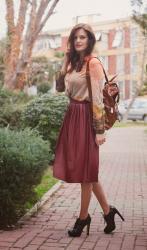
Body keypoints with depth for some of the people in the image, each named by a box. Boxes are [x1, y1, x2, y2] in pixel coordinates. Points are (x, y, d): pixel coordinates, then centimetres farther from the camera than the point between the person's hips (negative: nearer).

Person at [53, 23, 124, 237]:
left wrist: (100, 130, -17)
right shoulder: (73, 62, 13)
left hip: (86, 118, -9)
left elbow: (97, 98, -15)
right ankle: (107, 211, 26)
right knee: (85, 170, 13)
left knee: (85, 170, 3)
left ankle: (83, 217, 18)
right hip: (72, 116, 9)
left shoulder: (93, 63, -12)